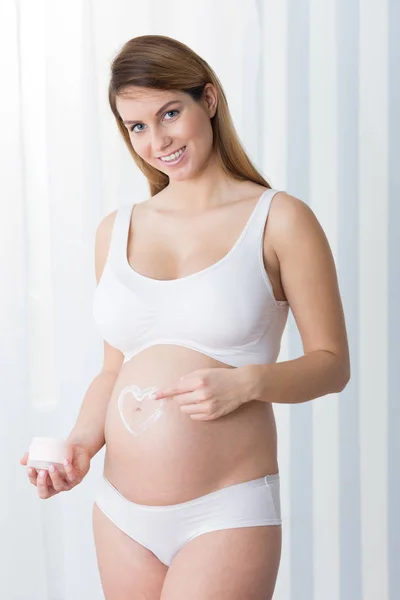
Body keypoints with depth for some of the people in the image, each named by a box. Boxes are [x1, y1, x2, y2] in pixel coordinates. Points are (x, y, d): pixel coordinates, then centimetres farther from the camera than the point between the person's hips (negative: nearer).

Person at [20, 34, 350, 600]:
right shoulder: (116, 230, 9)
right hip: (121, 514, 5)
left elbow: (332, 363, -2)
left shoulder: (279, 220, -4)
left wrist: (246, 382, -18)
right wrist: (82, 441, -1)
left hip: (227, 514, -4)